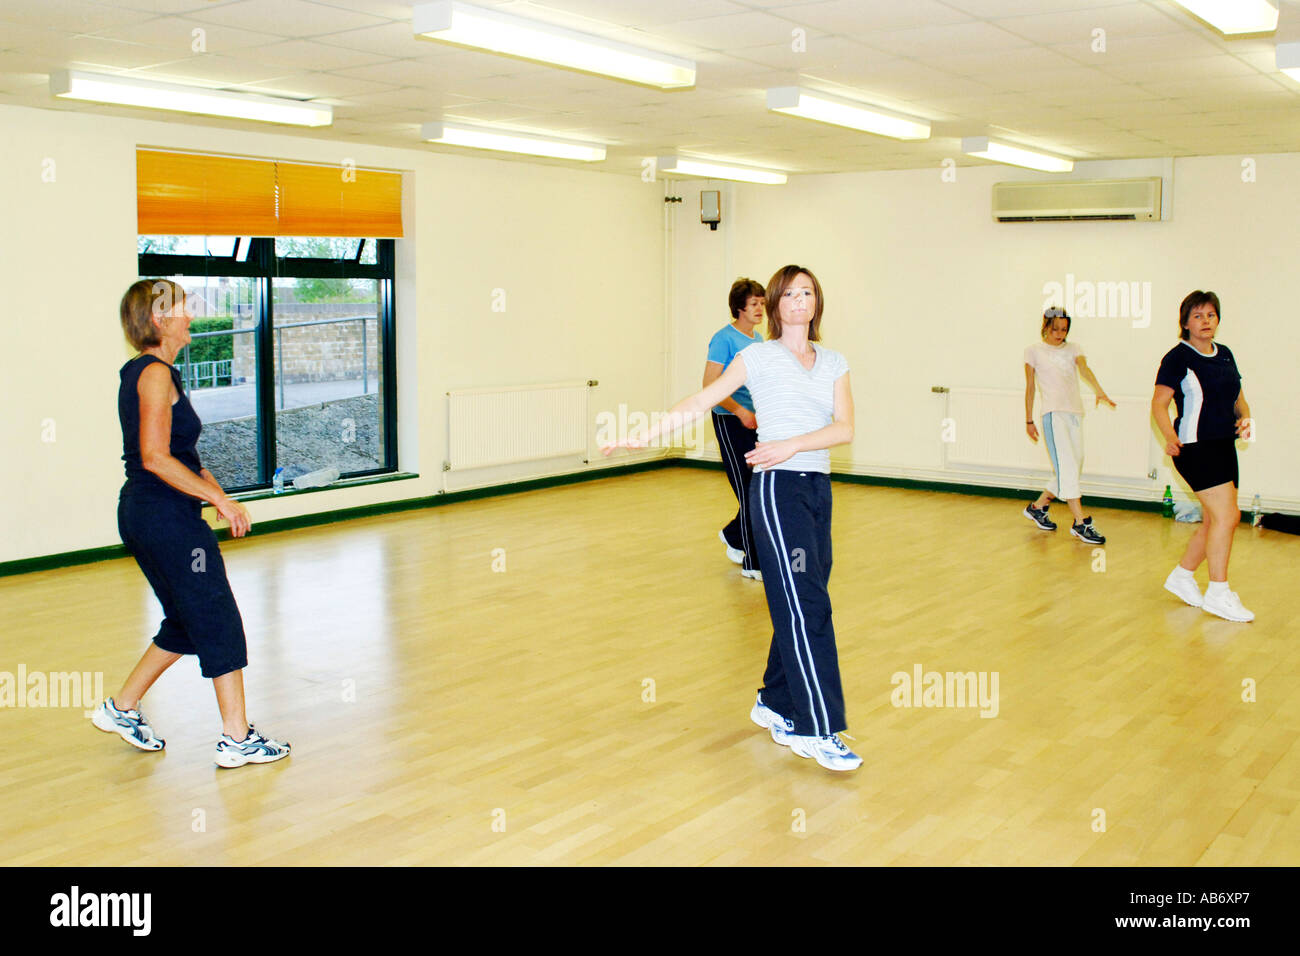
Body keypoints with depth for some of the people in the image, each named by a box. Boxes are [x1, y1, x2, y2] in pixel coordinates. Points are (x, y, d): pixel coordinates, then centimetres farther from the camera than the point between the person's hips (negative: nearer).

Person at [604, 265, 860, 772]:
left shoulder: (834, 363, 13)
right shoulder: (758, 357, 3)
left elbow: (845, 428, 1)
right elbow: (701, 401, 3)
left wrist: (791, 445, -14)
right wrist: (644, 435, -2)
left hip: (818, 487, 5)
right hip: (777, 487, -5)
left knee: (800, 606, 8)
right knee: (804, 605, -10)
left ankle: (775, 705, 23)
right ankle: (816, 730, -8)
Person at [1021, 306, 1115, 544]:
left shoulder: (1072, 349, 15)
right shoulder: (1034, 351, 6)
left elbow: (1084, 369, -4)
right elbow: (1030, 387, 8)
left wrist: (1099, 390, -23)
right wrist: (1029, 420, 7)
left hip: (1075, 413, 5)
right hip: (1053, 413, -5)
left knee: (1073, 468, 6)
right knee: (1067, 467, -14)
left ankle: (1037, 506, 24)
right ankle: (1080, 523, -14)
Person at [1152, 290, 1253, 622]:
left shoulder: (1225, 355, 14)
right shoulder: (1178, 357, -7)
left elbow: (1238, 398, 22)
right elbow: (1159, 403, -12)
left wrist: (1244, 417, 0)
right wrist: (1170, 436, -28)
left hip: (1223, 446, 8)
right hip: (1195, 446, -8)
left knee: (1216, 520, 11)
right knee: (1226, 515, -13)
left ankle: (1182, 576, 28)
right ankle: (1218, 594, -4)